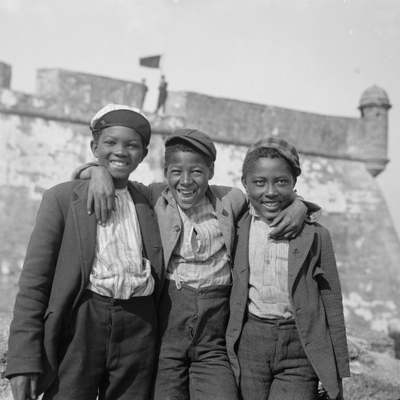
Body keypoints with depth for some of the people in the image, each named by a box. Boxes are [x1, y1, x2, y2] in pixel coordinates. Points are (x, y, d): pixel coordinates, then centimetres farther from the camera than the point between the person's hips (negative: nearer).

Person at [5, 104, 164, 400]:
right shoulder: (62, 198, 2)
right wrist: (23, 360, -9)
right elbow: (34, 280, -2)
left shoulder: (150, 201, 11)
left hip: (139, 328, 3)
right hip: (80, 322, -2)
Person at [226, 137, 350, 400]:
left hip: (300, 351, -1)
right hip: (248, 346, 1)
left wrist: (336, 377, 5)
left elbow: (332, 307, 4)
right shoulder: (235, 228, 3)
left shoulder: (315, 235, 1)